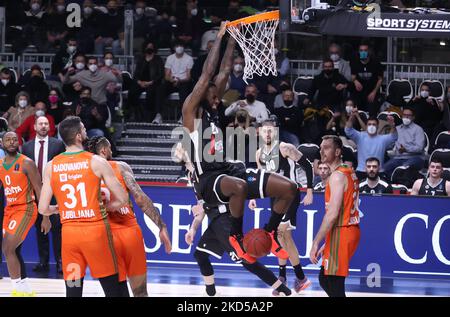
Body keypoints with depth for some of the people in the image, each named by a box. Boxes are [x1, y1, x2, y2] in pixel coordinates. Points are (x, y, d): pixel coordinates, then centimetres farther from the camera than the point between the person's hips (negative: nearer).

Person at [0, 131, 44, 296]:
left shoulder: (26, 163, -12)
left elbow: (39, 190, -11)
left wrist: (46, 218, -14)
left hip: (25, 209, -8)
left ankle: (18, 289, -11)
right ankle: (26, 290, 21)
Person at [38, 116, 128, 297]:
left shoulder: (51, 167, 3)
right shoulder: (96, 162, -5)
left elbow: (43, 209, 3)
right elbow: (122, 200, -5)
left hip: (68, 232, 3)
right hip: (95, 230, -3)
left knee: (73, 291, 6)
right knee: (113, 289, 5)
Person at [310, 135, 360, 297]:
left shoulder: (338, 176, -15)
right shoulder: (350, 173, 16)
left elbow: (332, 214, -23)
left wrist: (316, 243, -21)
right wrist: (327, 243, 23)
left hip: (340, 233, -10)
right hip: (351, 230, 10)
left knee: (334, 285, -6)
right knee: (325, 279, 18)